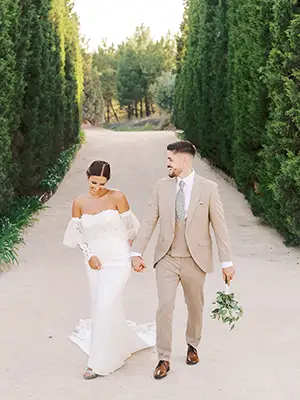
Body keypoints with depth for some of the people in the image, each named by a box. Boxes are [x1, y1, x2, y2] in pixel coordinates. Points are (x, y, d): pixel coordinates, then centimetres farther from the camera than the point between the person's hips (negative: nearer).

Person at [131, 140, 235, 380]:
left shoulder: (208, 188, -7)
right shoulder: (162, 187, 0)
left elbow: (220, 227, -5)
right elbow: (149, 222, 0)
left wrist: (227, 262, -5)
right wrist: (137, 252, -7)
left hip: (195, 260, -1)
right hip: (167, 259, 1)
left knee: (195, 306, 15)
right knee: (165, 306, -8)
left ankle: (193, 345, 41)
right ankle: (164, 359, 7)